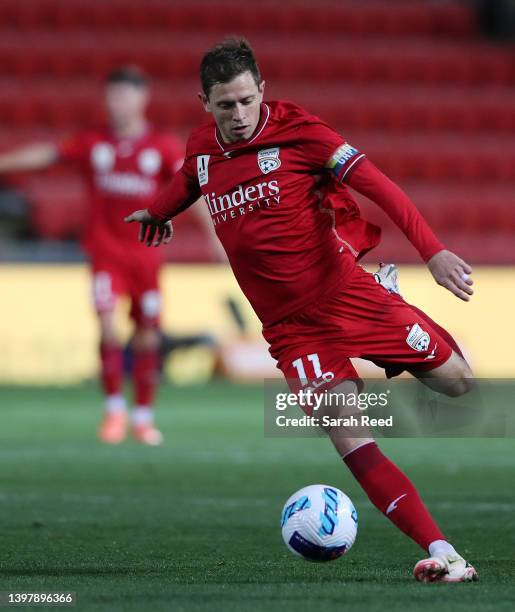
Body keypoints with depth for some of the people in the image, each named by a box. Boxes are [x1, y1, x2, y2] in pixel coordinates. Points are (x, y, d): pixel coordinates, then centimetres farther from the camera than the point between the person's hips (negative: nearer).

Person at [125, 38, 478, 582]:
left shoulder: (298, 132, -12)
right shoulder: (200, 148, 2)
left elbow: (379, 187, -17)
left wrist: (433, 252, -27)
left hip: (343, 289, -2)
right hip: (289, 326, 2)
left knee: (457, 381, 6)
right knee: (349, 442, -15)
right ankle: (442, 552, -18)